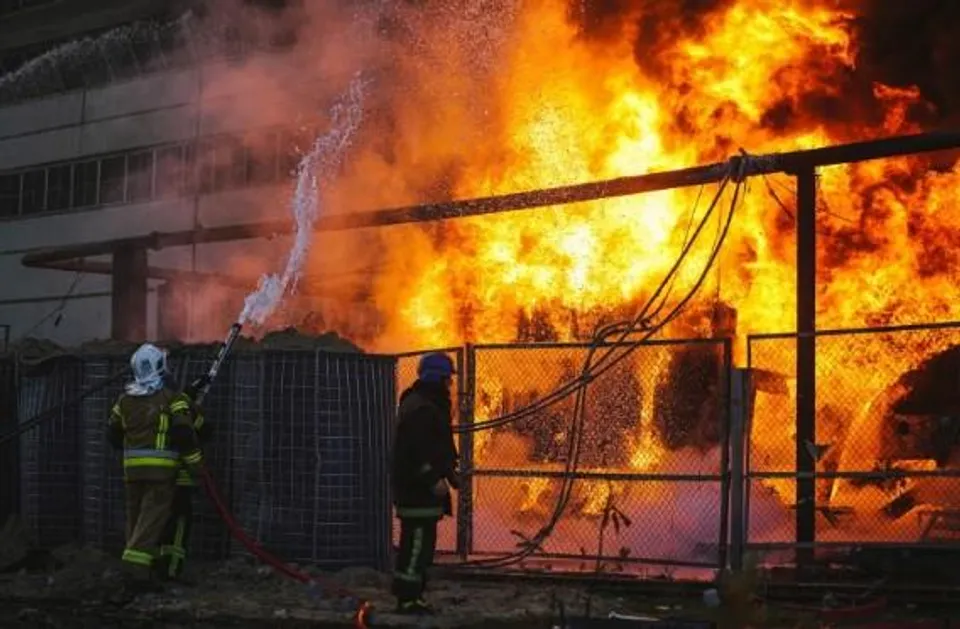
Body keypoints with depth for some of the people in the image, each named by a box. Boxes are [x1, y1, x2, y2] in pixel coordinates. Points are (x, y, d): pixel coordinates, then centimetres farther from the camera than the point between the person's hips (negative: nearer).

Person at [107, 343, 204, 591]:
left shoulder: (124, 400, 10)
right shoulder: (171, 398, -7)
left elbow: (114, 435, 16)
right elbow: (184, 433, -12)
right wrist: (196, 464, -3)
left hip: (132, 468, 5)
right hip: (161, 468, -5)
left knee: (135, 515, 13)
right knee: (153, 515, -7)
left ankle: (138, 568, 17)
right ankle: (137, 559, -21)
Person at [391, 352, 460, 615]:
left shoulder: (429, 405, 19)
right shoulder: (419, 409, -17)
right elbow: (415, 450, -24)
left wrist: (449, 474, 22)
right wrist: (434, 480, -26)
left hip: (422, 488, 11)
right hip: (417, 488, -11)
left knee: (420, 543, 14)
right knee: (417, 542, -11)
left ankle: (412, 596, 19)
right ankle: (407, 598, -9)